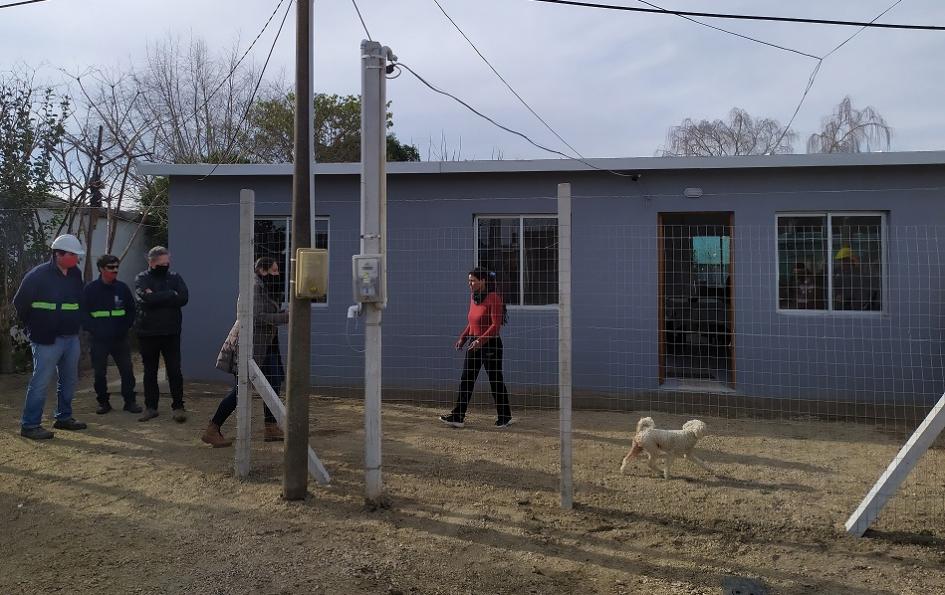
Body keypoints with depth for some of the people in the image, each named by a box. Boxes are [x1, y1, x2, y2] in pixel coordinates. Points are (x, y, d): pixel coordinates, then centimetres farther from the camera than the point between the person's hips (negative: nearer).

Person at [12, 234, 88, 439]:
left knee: (69, 380, 13)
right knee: (40, 382, -5)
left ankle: (64, 417, 26)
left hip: (71, 338, 7)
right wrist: (34, 327, 3)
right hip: (47, 339, -7)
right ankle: (29, 425, 3)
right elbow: (19, 303, -4)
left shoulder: (76, 274, 8)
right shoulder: (38, 275, -11)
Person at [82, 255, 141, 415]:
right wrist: (92, 329, -7)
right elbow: (83, 313, 0)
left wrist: (126, 327, 4)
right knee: (99, 373, 6)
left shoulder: (122, 288, 5)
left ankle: (129, 401, 10)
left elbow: (131, 310, 13)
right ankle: (103, 402, 19)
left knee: (127, 370, 1)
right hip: (99, 340, -1)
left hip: (120, 339, 2)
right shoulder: (90, 289, -2)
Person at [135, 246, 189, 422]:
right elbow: (146, 299, -19)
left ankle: (178, 406, 7)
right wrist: (170, 295, -13)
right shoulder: (142, 279, 0)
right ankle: (151, 407, 19)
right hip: (148, 333, 0)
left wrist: (156, 297, -14)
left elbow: (183, 298, -11)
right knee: (150, 372, 10)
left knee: (175, 371, -1)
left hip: (171, 333, 0)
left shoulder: (175, 278, 6)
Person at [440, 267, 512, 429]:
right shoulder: (473, 297, 11)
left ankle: (505, 417, 18)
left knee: (496, 381, 3)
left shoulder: (494, 298, -14)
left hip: (491, 344, -8)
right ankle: (458, 417, 4)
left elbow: (496, 325, -20)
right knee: (466, 381, 3)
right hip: (474, 344, 8)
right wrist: (463, 337, 9)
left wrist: (481, 340, -28)